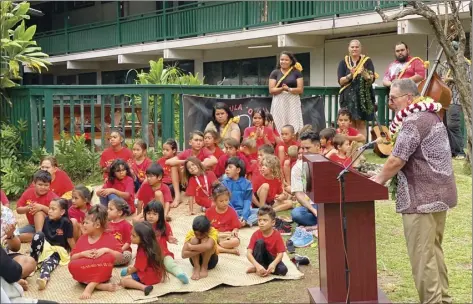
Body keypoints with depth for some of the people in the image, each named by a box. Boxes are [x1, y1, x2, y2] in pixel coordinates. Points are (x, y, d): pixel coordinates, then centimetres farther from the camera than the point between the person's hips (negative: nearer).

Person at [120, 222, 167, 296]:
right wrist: (132, 268, 20)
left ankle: (144, 287, -32)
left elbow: (136, 268, -11)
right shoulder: (153, 246, 3)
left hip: (148, 277, -10)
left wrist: (129, 272, 9)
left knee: (123, 281, -17)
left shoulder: (142, 252, -23)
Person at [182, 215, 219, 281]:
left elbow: (208, 246, -50)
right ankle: (196, 267, -18)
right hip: (196, 260, 1)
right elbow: (184, 254, -32)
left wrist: (191, 247, -41)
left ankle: (204, 268, -15)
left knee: (205, 240, -30)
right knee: (194, 240, -27)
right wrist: (202, 249, -40)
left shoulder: (213, 232, -27)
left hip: (210, 260, -1)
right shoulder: (190, 234, -22)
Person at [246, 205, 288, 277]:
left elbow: (280, 253, -18)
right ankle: (257, 268, -21)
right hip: (260, 258, -1)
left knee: (283, 270, -28)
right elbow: (249, 253, -21)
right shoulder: (256, 234, -15)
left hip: (271, 259, 1)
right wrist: (257, 265, -38)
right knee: (260, 242, -28)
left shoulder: (277, 235, -15)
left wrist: (273, 264, -38)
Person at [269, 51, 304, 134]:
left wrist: (289, 89, -18)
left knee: (294, 128, -6)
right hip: (279, 103, 0)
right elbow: (271, 90, -1)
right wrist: (282, 89, -19)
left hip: (293, 103, 0)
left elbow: (300, 90, -1)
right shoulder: (275, 73, 7)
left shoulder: (297, 72, 6)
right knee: (279, 128, -4)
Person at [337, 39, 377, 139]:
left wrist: (364, 73, -25)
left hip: (363, 96, -1)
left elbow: (372, 79, -5)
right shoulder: (343, 62, 8)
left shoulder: (367, 61, 5)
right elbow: (340, 81, -1)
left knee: (361, 124, -3)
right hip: (348, 97, 1)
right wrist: (350, 75, -19)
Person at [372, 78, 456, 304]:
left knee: (421, 254, -3)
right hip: (439, 193, 10)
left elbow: (397, 160, -20)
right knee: (433, 249, 18)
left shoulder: (413, 121, -18)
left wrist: (379, 181, -3)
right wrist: (386, 175, 16)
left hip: (423, 197, -10)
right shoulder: (430, 116, 15)